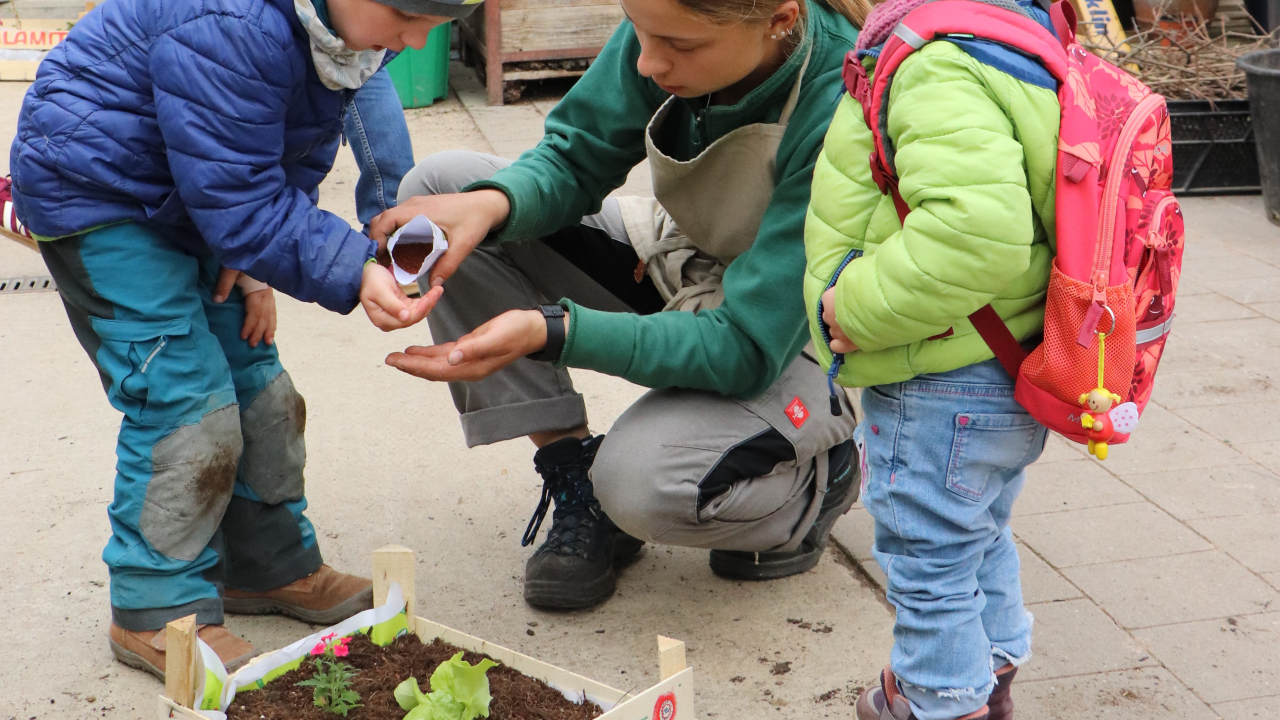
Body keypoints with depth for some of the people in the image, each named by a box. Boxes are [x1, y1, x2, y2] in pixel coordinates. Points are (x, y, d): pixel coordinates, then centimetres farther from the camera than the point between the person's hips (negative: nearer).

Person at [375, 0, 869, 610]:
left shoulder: (837, 108, -32)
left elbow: (748, 349, -32)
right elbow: (575, 162, -4)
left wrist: (550, 332, -41)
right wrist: (489, 203, -28)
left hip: (792, 343, -6)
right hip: (680, 269, 7)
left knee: (642, 479, -36)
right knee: (438, 184, -10)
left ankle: (816, 481, 1)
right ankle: (574, 475, -4)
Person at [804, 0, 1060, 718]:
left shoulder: (937, 65, -26)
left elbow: (974, 231, -39)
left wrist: (859, 308, -26)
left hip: (941, 392, -10)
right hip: (1010, 384, 10)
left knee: (929, 560, 11)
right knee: (981, 538, 29)